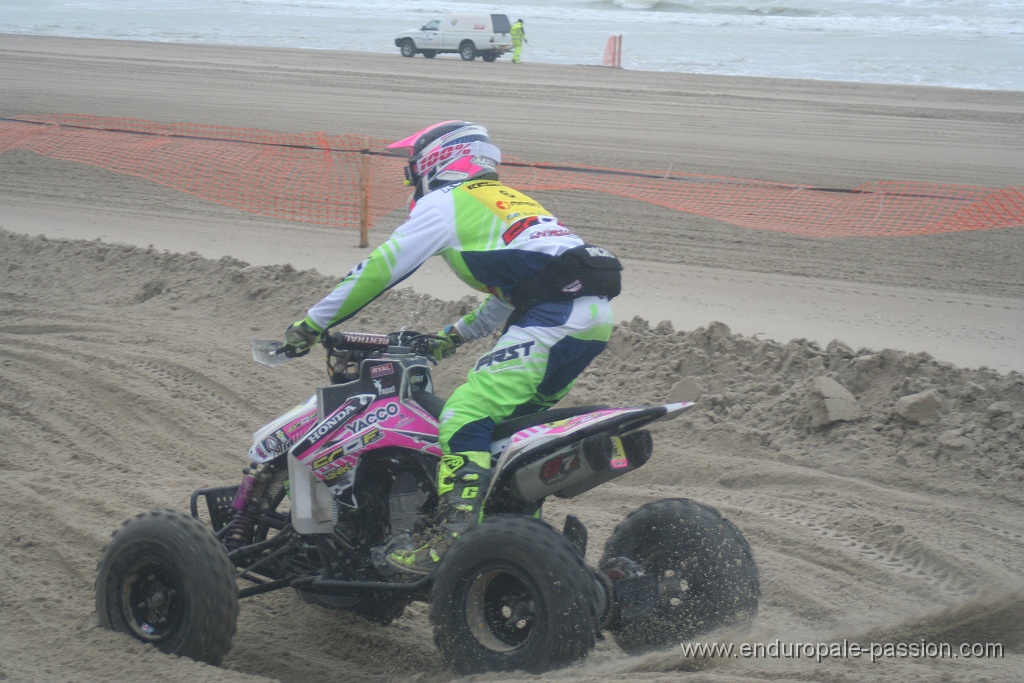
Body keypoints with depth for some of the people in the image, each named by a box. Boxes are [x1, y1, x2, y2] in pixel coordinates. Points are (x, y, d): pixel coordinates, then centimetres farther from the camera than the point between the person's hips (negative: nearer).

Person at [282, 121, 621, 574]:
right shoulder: (509, 200, 33)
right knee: (514, 415, 20)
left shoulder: (445, 203, 7)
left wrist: (312, 323, 12)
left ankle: (457, 535, -27)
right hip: (596, 315, 9)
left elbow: (380, 268, 6)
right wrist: (459, 334, 48)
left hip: (556, 315, -9)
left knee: (466, 415, -14)